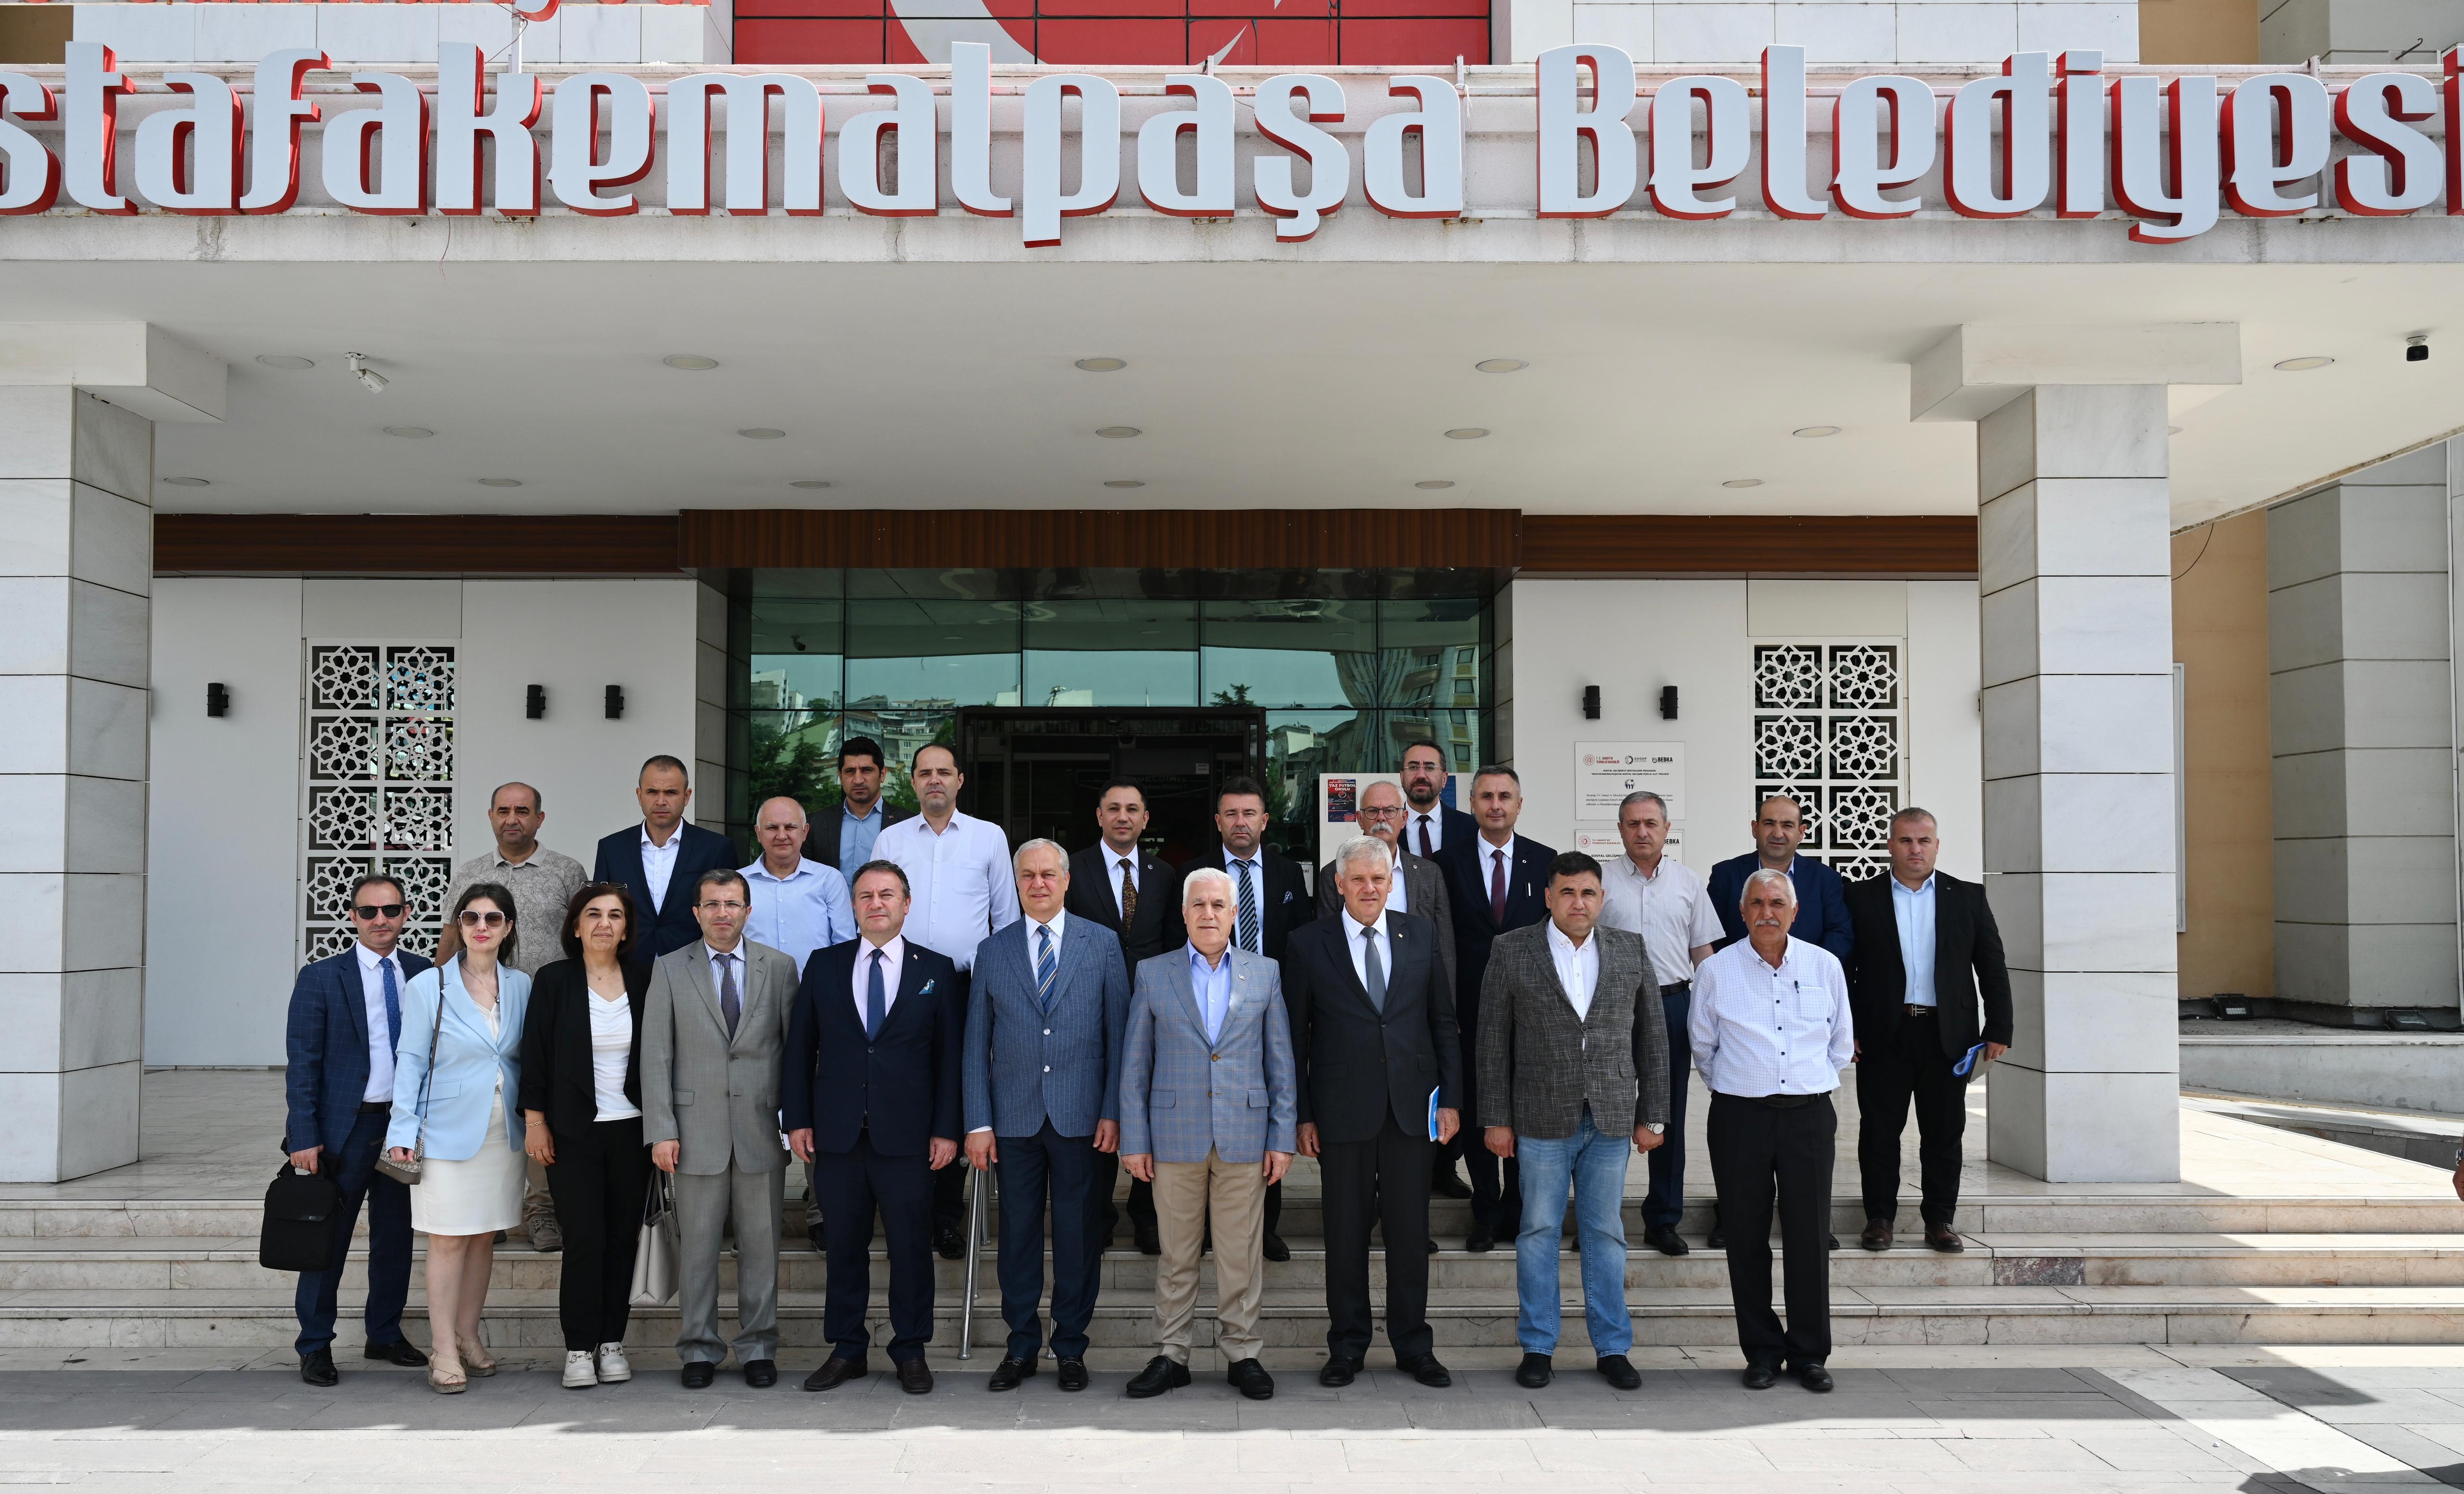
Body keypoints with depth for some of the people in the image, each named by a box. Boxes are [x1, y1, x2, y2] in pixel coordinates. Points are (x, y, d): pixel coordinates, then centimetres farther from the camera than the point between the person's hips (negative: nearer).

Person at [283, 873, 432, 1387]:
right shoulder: (321, 977, -4)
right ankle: (315, 1347, 16)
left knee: (396, 1237, 13)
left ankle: (385, 1335, 27)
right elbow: (302, 1062, -6)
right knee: (328, 1241, 3)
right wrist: (304, 1137, -11)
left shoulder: (423, 974, 5)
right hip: (344, 1128, -3)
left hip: (406, 1126, 4)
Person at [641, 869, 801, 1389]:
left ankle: (758, 1347, 18)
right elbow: (656, 1055, 1)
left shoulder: (779, 968, 5)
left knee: (761, 1245, 6)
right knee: (697, 1246, 5)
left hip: (761, 1127, 1)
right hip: (698, 1128, 0)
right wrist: (661, 1131, -6)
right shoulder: (670, 970, 3)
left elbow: (797, 1047, 6)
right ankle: (699, 1349, 17)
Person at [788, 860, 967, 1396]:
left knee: (911, 1246, 3)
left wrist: (947, 1129, -3)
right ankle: (846, 1350, 20)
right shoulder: (824, 966, 8)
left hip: (906, 1136, -1)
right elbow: (800, 1047, 9)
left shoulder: (937, 970, 4)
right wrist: (799, 1119, 2)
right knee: (844, 1245, 8)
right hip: (837, 1132, 2)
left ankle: (910, 1352, 16)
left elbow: (951, 1055, 2)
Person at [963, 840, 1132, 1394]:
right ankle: (1021, 1347, 18)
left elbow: (1119, 1032, 2)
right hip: (1015, 1116, 1)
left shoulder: (1102, 944, 4)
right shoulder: (992, 952, 7)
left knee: (1078, 1234, 5)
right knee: (1018, 1233, 6)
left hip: (1081, 1116, -1)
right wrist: (978, 1123, 0)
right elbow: (977, 1043, 7)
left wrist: (1113, 1112, -5)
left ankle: (1070, 1346, 18)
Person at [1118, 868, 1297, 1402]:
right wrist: (1134, 1141, 0)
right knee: (1177, 1254, 7)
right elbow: (1134, 1065, 5)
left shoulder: (1265, 974, 6)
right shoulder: (1153, 974, 4)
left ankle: (1242, 1353, 16)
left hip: (1245, 1136, 0)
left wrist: (1283, 1138, 0)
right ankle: (1172, 1355, 17)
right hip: (1175, 1136, 0)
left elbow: (1281, 1063, 6)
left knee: (1242, 1254, 5)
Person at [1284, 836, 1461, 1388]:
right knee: (1346, 1232, 7)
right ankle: (1347, 1347, 20)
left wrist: (1451, 1097, 3)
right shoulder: (1307, 944, 0)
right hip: (1341, 1110, -1)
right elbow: (1294, 1036, 1)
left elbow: (1444, 1021, 8)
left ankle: (1413, 1347, 20)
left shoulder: (1422, 934, 6)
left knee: (1410, 1229, 7)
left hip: (1411, 1106, 2)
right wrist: (1300, 1115, -2)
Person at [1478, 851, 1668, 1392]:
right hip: (1542, 1119, -1)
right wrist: (1496, 1119, -3)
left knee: (1606, 1232, 8)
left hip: (1611, 1121, 2)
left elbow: (1651, 1037, 8)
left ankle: (1613, 1347, 18)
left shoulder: (1631, 951, 4)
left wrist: (1652, 1117, 5)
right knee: (1539, 1231, 5)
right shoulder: (1511, 952, -2)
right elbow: (1493, 1040, 0)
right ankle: (1538, 1347, 16)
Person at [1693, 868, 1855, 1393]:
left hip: (1809, 1114, 1)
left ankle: (1810, 1353, 13)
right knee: (1747, 1237, 3)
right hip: (1740, 1116, 0)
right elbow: (1703, 1047, 13)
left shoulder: (1825, 966, 6)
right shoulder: (1716, 970, 2)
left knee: (1809, 1236, 1)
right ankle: (1762, 1352, 14)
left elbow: (1841, 1044, 17)